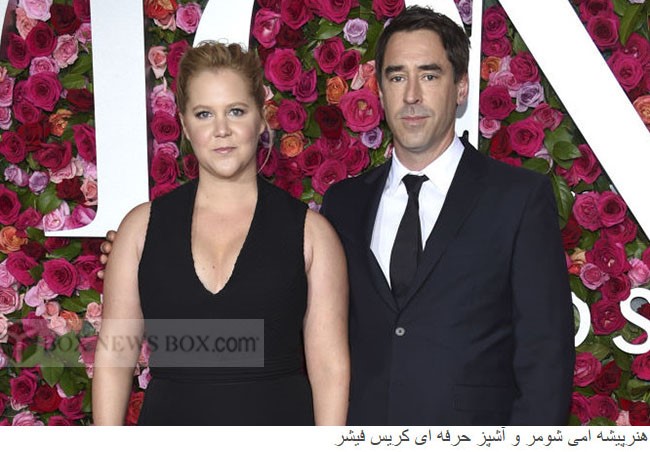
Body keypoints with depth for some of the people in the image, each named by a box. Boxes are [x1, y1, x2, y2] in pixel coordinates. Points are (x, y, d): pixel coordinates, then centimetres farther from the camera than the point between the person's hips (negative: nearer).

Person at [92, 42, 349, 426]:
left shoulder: (310, 231, -3)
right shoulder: (144, 225, 2)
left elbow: (330, 366, -5)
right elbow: (113, 355, 2)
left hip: (277, 419, -1)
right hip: (169, 417, 2)